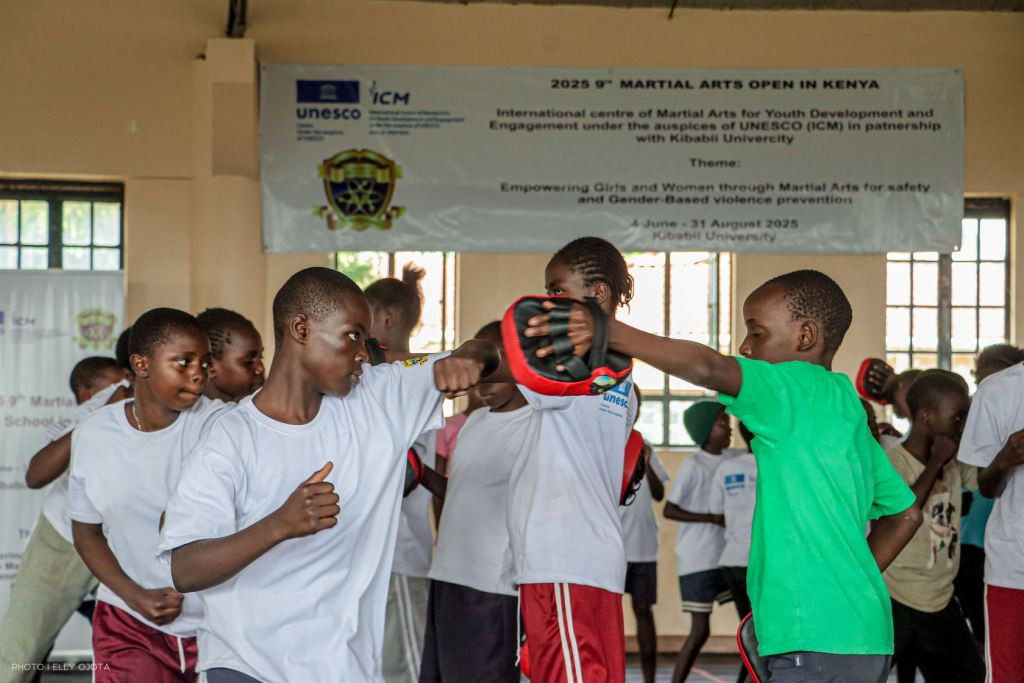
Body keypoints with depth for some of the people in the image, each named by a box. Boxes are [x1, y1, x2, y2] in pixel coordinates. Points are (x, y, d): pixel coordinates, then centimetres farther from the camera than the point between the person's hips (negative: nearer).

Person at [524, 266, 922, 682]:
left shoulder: (802, 388, -8)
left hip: (820, 643, -10)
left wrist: (607, 332, -34)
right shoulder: (847, 414, 19)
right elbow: (904, 513, 26)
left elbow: (707, 368, -26)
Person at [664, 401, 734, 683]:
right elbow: (669, 510, -13)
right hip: (697, 560, -7)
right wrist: (713, 518, -18)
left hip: (726, 556, 7)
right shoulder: (693, 465, -9)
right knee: (700, 630, -5)